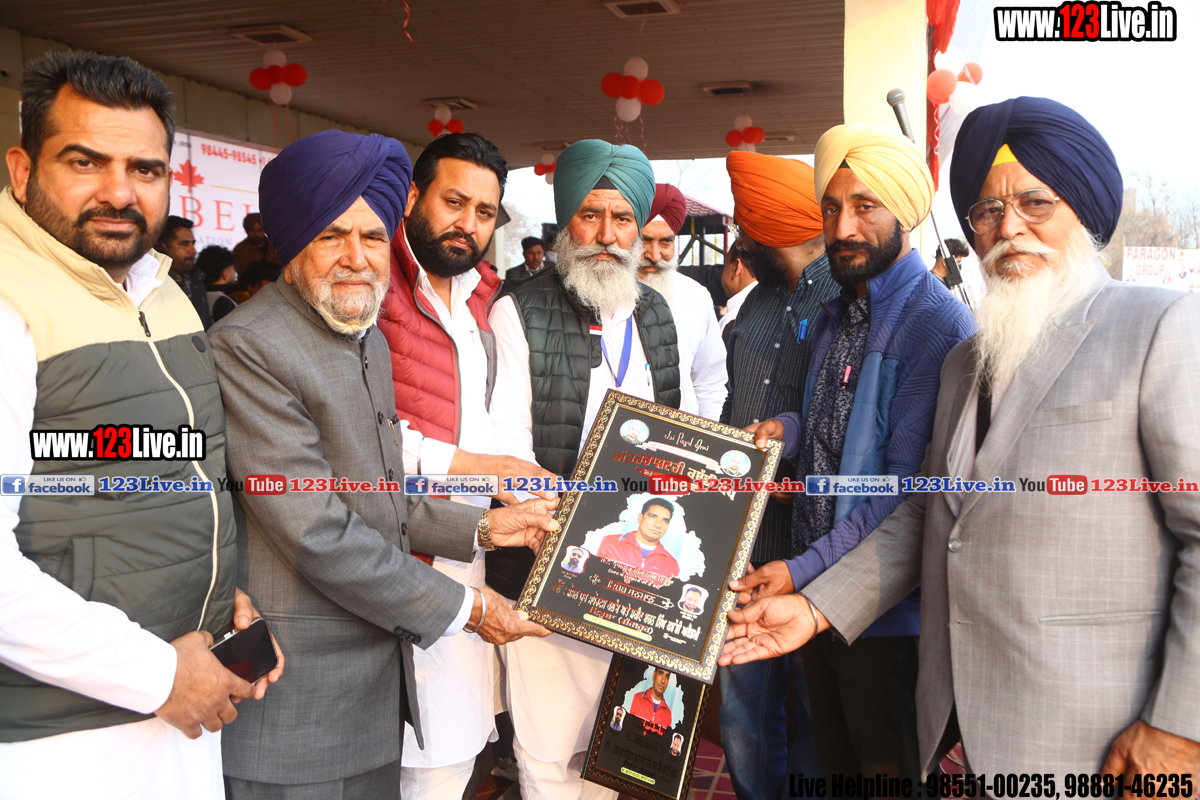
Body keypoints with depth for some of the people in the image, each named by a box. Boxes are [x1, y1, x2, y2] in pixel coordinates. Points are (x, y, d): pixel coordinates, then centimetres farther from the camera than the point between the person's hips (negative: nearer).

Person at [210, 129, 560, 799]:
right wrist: (462, 608, -14)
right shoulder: (247, 346, -18)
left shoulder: (370, 340, 12)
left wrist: (483, 528, 5)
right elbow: (317, 532, -22)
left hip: (380, 672, 8)